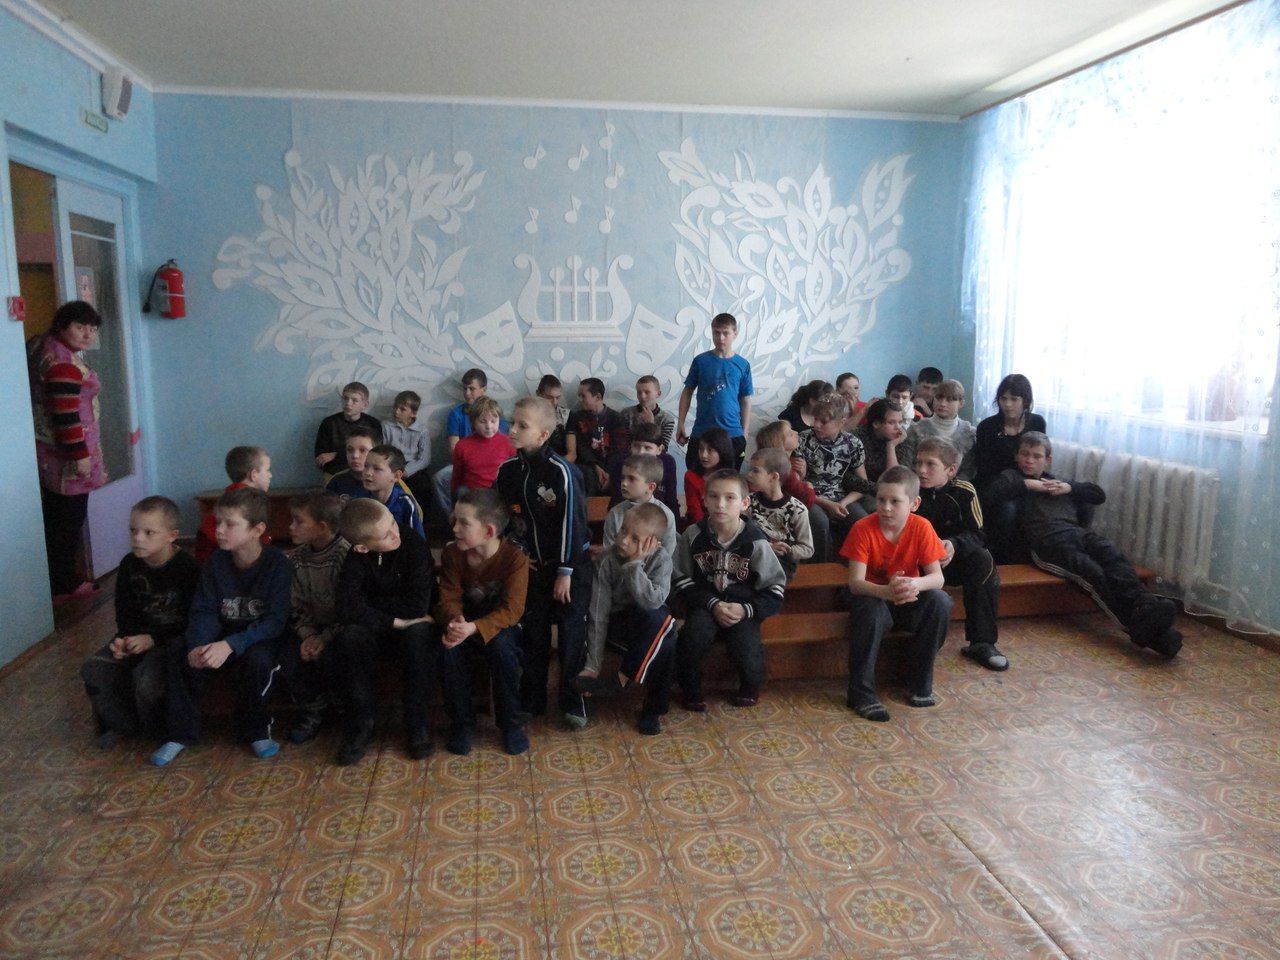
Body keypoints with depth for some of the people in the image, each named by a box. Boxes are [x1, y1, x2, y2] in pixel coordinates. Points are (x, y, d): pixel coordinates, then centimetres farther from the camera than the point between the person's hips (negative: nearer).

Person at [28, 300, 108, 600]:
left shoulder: (44, 345, 11)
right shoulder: (62, 362, -21)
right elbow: (65, 414, -25)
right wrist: (80, 455, -22)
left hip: (48, 447, 11)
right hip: (63, 452, -11)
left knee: (57, 517, 17)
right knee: (68, 519, 0)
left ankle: (62, 578, 28)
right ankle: (63, 586, 9)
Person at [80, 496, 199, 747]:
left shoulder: (187, 567, -17)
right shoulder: (130, 564, 1)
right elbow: (124, 611, 9)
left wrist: (153, 639, -21)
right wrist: (124, 638, -10)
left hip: (175, 637, -6)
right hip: (139, 633, 6)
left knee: (147, 678, -29)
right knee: (93, 670, -13)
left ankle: (156, 730, 3)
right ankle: (121, 723, 9)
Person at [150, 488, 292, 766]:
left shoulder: (277, 564, -18)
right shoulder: (217, 562, -3)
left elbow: (275, 620, -23)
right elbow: (204, 612, -6)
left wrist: (230, 645, -36)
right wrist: (197, 645, -28)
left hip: (261, 638, -5)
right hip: (223, 634, 5)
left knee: (257, 660, -36)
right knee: (177, 655, -19)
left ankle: (256, 729, -8)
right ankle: (181, 732, 0)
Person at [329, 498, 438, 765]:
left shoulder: (415, 547, -17)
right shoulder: (356, 559, -10)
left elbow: (417, 605, -24)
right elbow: (348, 609, -22)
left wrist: (370, 605, -15)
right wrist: (395, 621, -27)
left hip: (410, 626, -2)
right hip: (375, 630, 2)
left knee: (419, 636, -35)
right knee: (348, 637, -28)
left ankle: (417, 723, -18)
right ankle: (361, 721, -11)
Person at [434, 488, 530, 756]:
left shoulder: (514, 557, -21)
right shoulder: (452, 554, -8)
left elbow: (511, 609, -27)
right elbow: (449, 598, -12)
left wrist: (474, 628, -43)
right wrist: (454, 621, -37)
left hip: (499, 627, -3)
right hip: (465, 626, 3)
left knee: (501, 645, -35)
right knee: (448, 645, -29)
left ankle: (510, 722, -14)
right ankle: (461, 722, -10)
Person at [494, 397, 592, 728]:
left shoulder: (561, 471, -18)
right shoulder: (507, 470, -2)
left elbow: (572, 522, -17)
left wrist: (566, 572, -16)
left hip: (568, 566, -5)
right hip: (530, 566, 5)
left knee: (571, 634, 3)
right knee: (532, 634, 12)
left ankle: (572, 700, 17)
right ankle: (531, 700, 25)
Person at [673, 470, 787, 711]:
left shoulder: (755, 541, -8)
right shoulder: (694, 535, -6)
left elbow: (775, 587, -2)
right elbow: (682, 580, -1)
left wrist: (746, 609, -15)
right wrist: (713, 604, -14)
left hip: (742, 608, 0)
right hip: (706, 605, 1)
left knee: (747, 652, -25)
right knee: (694, 635, -31)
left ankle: (750, 686, 14)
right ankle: (691, 690, -3)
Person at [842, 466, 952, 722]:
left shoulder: (921, 527, -14)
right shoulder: (863, 529, -21)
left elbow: (937, 577, -19)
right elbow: (855, 582, -27)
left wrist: (916, 584, -44)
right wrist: (886, 591, -48)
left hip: (908, 600, 3)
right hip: (873, 596, -2)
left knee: (940, 601, -26)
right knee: (870, 611, -36)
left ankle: (920, 682, -8)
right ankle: (861, 692, -21)